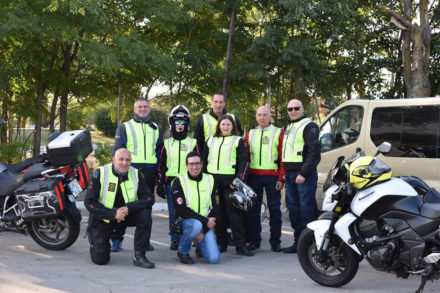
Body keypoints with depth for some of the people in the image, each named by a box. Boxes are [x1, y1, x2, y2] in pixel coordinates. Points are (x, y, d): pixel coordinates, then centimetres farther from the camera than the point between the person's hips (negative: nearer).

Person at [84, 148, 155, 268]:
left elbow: (149, 198, -14)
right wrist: (113, 213, -28)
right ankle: (93, 236, 29)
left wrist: (129, 207, -31)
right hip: (103, 216, -2)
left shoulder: (136, 174, -9)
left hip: (128, 213, 2)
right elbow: (89, 201, -17)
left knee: (145, 214, -29)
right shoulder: (100, 174, -16)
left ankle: (139, 256, -17)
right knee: (100, 259, -6)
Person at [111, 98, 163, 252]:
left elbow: (160, 151, 17)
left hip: (149, 172, 3)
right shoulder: (125, 127, 7)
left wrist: (159, 171, 7)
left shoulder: (156, 129, 17)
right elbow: (117, 150, 3)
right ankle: (117, 239, 0)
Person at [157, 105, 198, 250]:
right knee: (173, 213, 2)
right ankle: (175, 240, 9)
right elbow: (161, 165, 10)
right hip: (171, 182, 1)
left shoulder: (192, 143, 8)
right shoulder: (167, 144, 11)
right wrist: (160, 184, 3)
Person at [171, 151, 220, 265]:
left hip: (206, 225, 3)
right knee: (196, 225, -40)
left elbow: (213, 208, 4)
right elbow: (181, 210, -15)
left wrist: (203, 232, -9)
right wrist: (205, 221, -21)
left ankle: (200, 246, 21)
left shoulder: (210, 180, 7)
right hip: (185, 221, -3)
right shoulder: (179, 181, -6)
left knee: (214, 258, -16)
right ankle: (182, 251, -9)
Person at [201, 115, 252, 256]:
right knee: (218, 213, 5)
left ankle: (240, 245, -6)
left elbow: (243, 162, -1)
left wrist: (239, 180, -13)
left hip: (230, 181, -3)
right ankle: (221, 243, 13)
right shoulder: (211, 141, 19)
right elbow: (203, 160, 20)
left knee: (235, 212, -7)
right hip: (212, 181, 4)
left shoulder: (238, 141, 7)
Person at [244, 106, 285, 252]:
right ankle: (254, 239, 14)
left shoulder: (278, 133, 3)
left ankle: (275, 241, 8)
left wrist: (281, 178, -8)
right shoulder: (250, 134, 13)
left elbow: (283, 157, -1)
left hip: (272, 177, -3)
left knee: (274, 209, 1)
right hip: (253, 176, 3)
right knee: (253, 209, 6)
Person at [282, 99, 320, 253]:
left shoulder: (309, 126, -6)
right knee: (293, 209, 11)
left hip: (304, 175, -9)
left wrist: (303, 174, -19)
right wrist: (284, 173, 17)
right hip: (290, 174, 9)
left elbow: (314, 152, -15)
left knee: (306, 208, -8)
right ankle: (298, 242, 18)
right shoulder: (289, 127, 21)